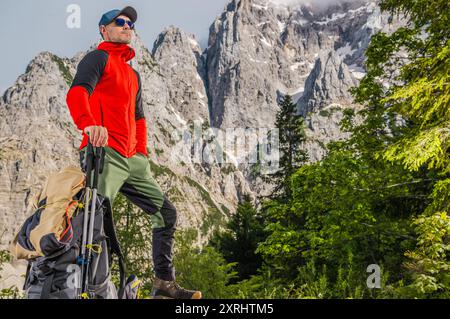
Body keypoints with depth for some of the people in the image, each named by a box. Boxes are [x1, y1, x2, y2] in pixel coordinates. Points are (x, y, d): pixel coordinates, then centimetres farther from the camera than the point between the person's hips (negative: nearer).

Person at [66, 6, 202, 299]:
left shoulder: (133, 74, 29)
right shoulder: (99, 58, 3)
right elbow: (77, 92, -16)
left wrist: (142, 154, 17)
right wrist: (89, 124, -37)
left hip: (132, 160, 8)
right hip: (104, 153, -8)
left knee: (167, 214, 9)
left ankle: (165, 282, 19)